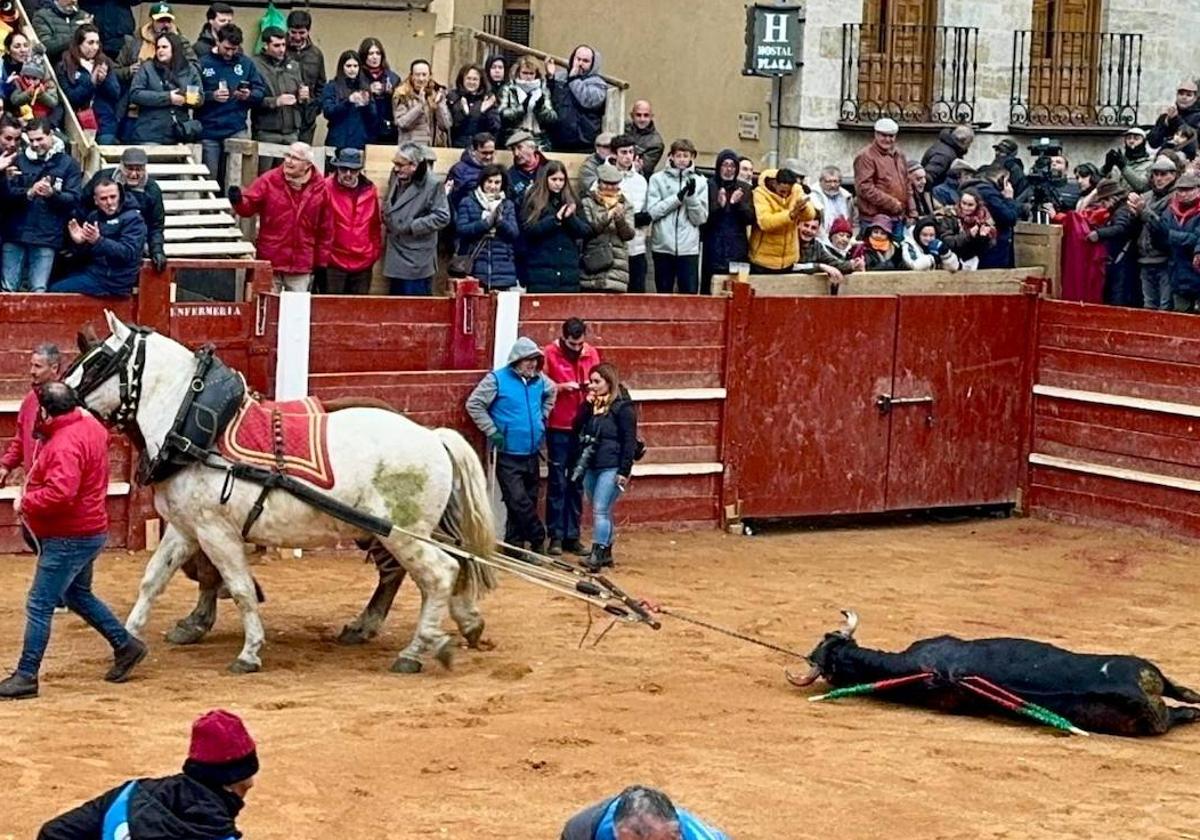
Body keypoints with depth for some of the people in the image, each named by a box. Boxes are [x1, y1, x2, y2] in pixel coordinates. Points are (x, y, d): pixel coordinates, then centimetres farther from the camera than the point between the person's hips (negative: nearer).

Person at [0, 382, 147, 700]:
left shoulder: (65, 444, -26)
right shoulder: (89, 425, 4)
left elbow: (60, 493, -37)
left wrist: (26, 503, -22)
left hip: (69, 538, -10)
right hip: (88, 530, 10)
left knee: (39, 604, -5)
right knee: (78, 594, 26)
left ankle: (26, 676, -1)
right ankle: (125, 646, 32)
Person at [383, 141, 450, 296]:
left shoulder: (432, 185, -14)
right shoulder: (396, 177, 6)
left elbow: (442, 217, -15)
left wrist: (411, 227, -17)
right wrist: (387, 216, 7)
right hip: (396, 260, 7)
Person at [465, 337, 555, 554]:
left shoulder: (539, 380, 7)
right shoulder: (497, 379, -10)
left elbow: (551, 393, 29)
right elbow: (474, 404, -9)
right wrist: (492, 431, -12)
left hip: (532, 454, 6)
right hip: (508, 455, -6)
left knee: (528, 501, 8)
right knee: (519, 501, -13)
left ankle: (515, 545, 17)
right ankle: (538, 539, 1)